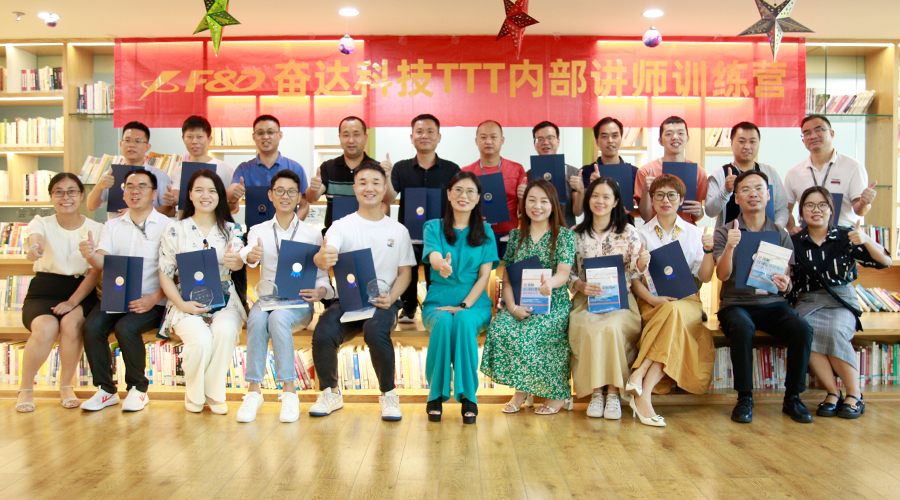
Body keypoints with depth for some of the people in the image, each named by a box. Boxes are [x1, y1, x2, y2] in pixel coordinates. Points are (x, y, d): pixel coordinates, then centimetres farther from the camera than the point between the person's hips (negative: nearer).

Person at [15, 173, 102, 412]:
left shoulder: (95, 229, 2)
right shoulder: (41, 223, 1)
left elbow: (95, 271, -3)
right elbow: (35, 238, -26)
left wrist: (72, 302, -17)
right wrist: (34, 248, -52)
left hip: (80, 293, 0)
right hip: (43, 293, 0)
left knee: (70, 324, -31)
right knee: (46, 328, -30)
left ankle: (66, 385, -6)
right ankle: (25, 388, -4)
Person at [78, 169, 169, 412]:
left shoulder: (166, 226, 0)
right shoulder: (112, 226, 15)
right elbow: (102, 263, 1)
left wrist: (154, 298, -21)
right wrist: (91, 255, -23)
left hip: (151, 301, -4)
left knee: (126, 328, -29)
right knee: (92, 326, -22)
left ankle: (138, 389, -7)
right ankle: (105, 390, -5)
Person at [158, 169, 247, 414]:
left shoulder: (231, 229, 8)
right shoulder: (175, 230, 5)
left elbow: (238, 262, -12)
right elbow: (165, 275, 3)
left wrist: (235, 261, -38)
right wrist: (181, 304, -13)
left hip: (223, 300, 1)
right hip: (187, 304, -1)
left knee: (225, 331, -32)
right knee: (200, 339, -31)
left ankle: (215, 393, -9)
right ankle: (194, 394, 0)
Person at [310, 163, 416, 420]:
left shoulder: (398, 230, 11)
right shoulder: (342, 226, 6)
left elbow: (405, 272, 11)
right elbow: (326, 256, -14)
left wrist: (391, 297, -11)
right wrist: (322, 259, -40)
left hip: (383, 300, 0)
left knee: (375, 331, -34)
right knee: (322, 334, -28)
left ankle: (388, 395, -9)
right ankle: (330, 392, 2)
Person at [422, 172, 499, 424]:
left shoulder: (485, 231, 10)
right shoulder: (434, 227, 7)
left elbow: (485, 275, 2)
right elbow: (434, 256, -14)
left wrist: (464, 306, -13)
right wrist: (442, 264, -41)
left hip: (475, 303, 0)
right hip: (438, 302, 0)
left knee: (464, 321, -34)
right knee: (444, 322, -34)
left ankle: (468, 396, -23)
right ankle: (436, 394, -18)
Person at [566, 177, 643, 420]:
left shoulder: (629, 233, 9)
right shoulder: (576, 234, 10)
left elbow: (634, 275, 6)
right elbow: (567, 273, 9)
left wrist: (641, 266, -17)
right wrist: (579, 285, -12)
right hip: (586, 302, 1)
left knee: (612, 328, -34)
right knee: (589, 329, -33)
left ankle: (614, 393, -18)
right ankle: (595, 392, -17)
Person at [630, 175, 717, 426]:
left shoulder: (694, 233, 13)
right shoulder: (642, 234, 10)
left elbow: (705, 277, 7)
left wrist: (709, 251, -10)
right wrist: (653, 298, -17)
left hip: (687, 302, 1)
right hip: (651, 302, -1)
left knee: (673, 311, -36)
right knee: (671, 314, -36)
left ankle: (639, 375, -40)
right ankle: (644, 395, -39)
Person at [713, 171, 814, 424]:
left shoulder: (780, 234, 12)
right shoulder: (724, 233, 4)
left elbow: (788, 279, 9)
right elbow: (722, 275, -9)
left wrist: (785, 284, -15)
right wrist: (730, 246, -27)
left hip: (772, 303, 3)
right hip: (736, 303, -2)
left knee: (802, 329, -26)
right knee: (743, 328, -35)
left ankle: (792, 398, -10)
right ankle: (744, 398, -20)